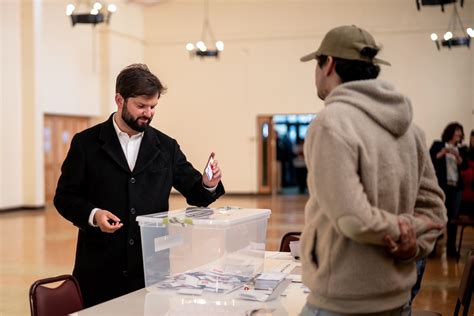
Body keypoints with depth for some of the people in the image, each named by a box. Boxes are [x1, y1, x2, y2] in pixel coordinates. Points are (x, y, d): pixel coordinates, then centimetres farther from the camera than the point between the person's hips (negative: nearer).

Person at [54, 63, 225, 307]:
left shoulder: (166, 147, 7)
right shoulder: (86, 143, 1)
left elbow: (194, 193, 9)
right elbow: (65, 196, 2)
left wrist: (209, 184, -13)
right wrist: (93, 214, -16)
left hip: (152, 266, 2)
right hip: (101, 267, -1)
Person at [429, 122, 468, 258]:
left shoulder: (462, 149, 12)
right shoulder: (438, 145, 4)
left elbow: (464, 166, 2)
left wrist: (457, 156, -14)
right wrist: (441, 153, -17)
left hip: (456, 187, 3)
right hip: (441, 185, -3)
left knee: (453, 217, 4)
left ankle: (451, 247, 9)